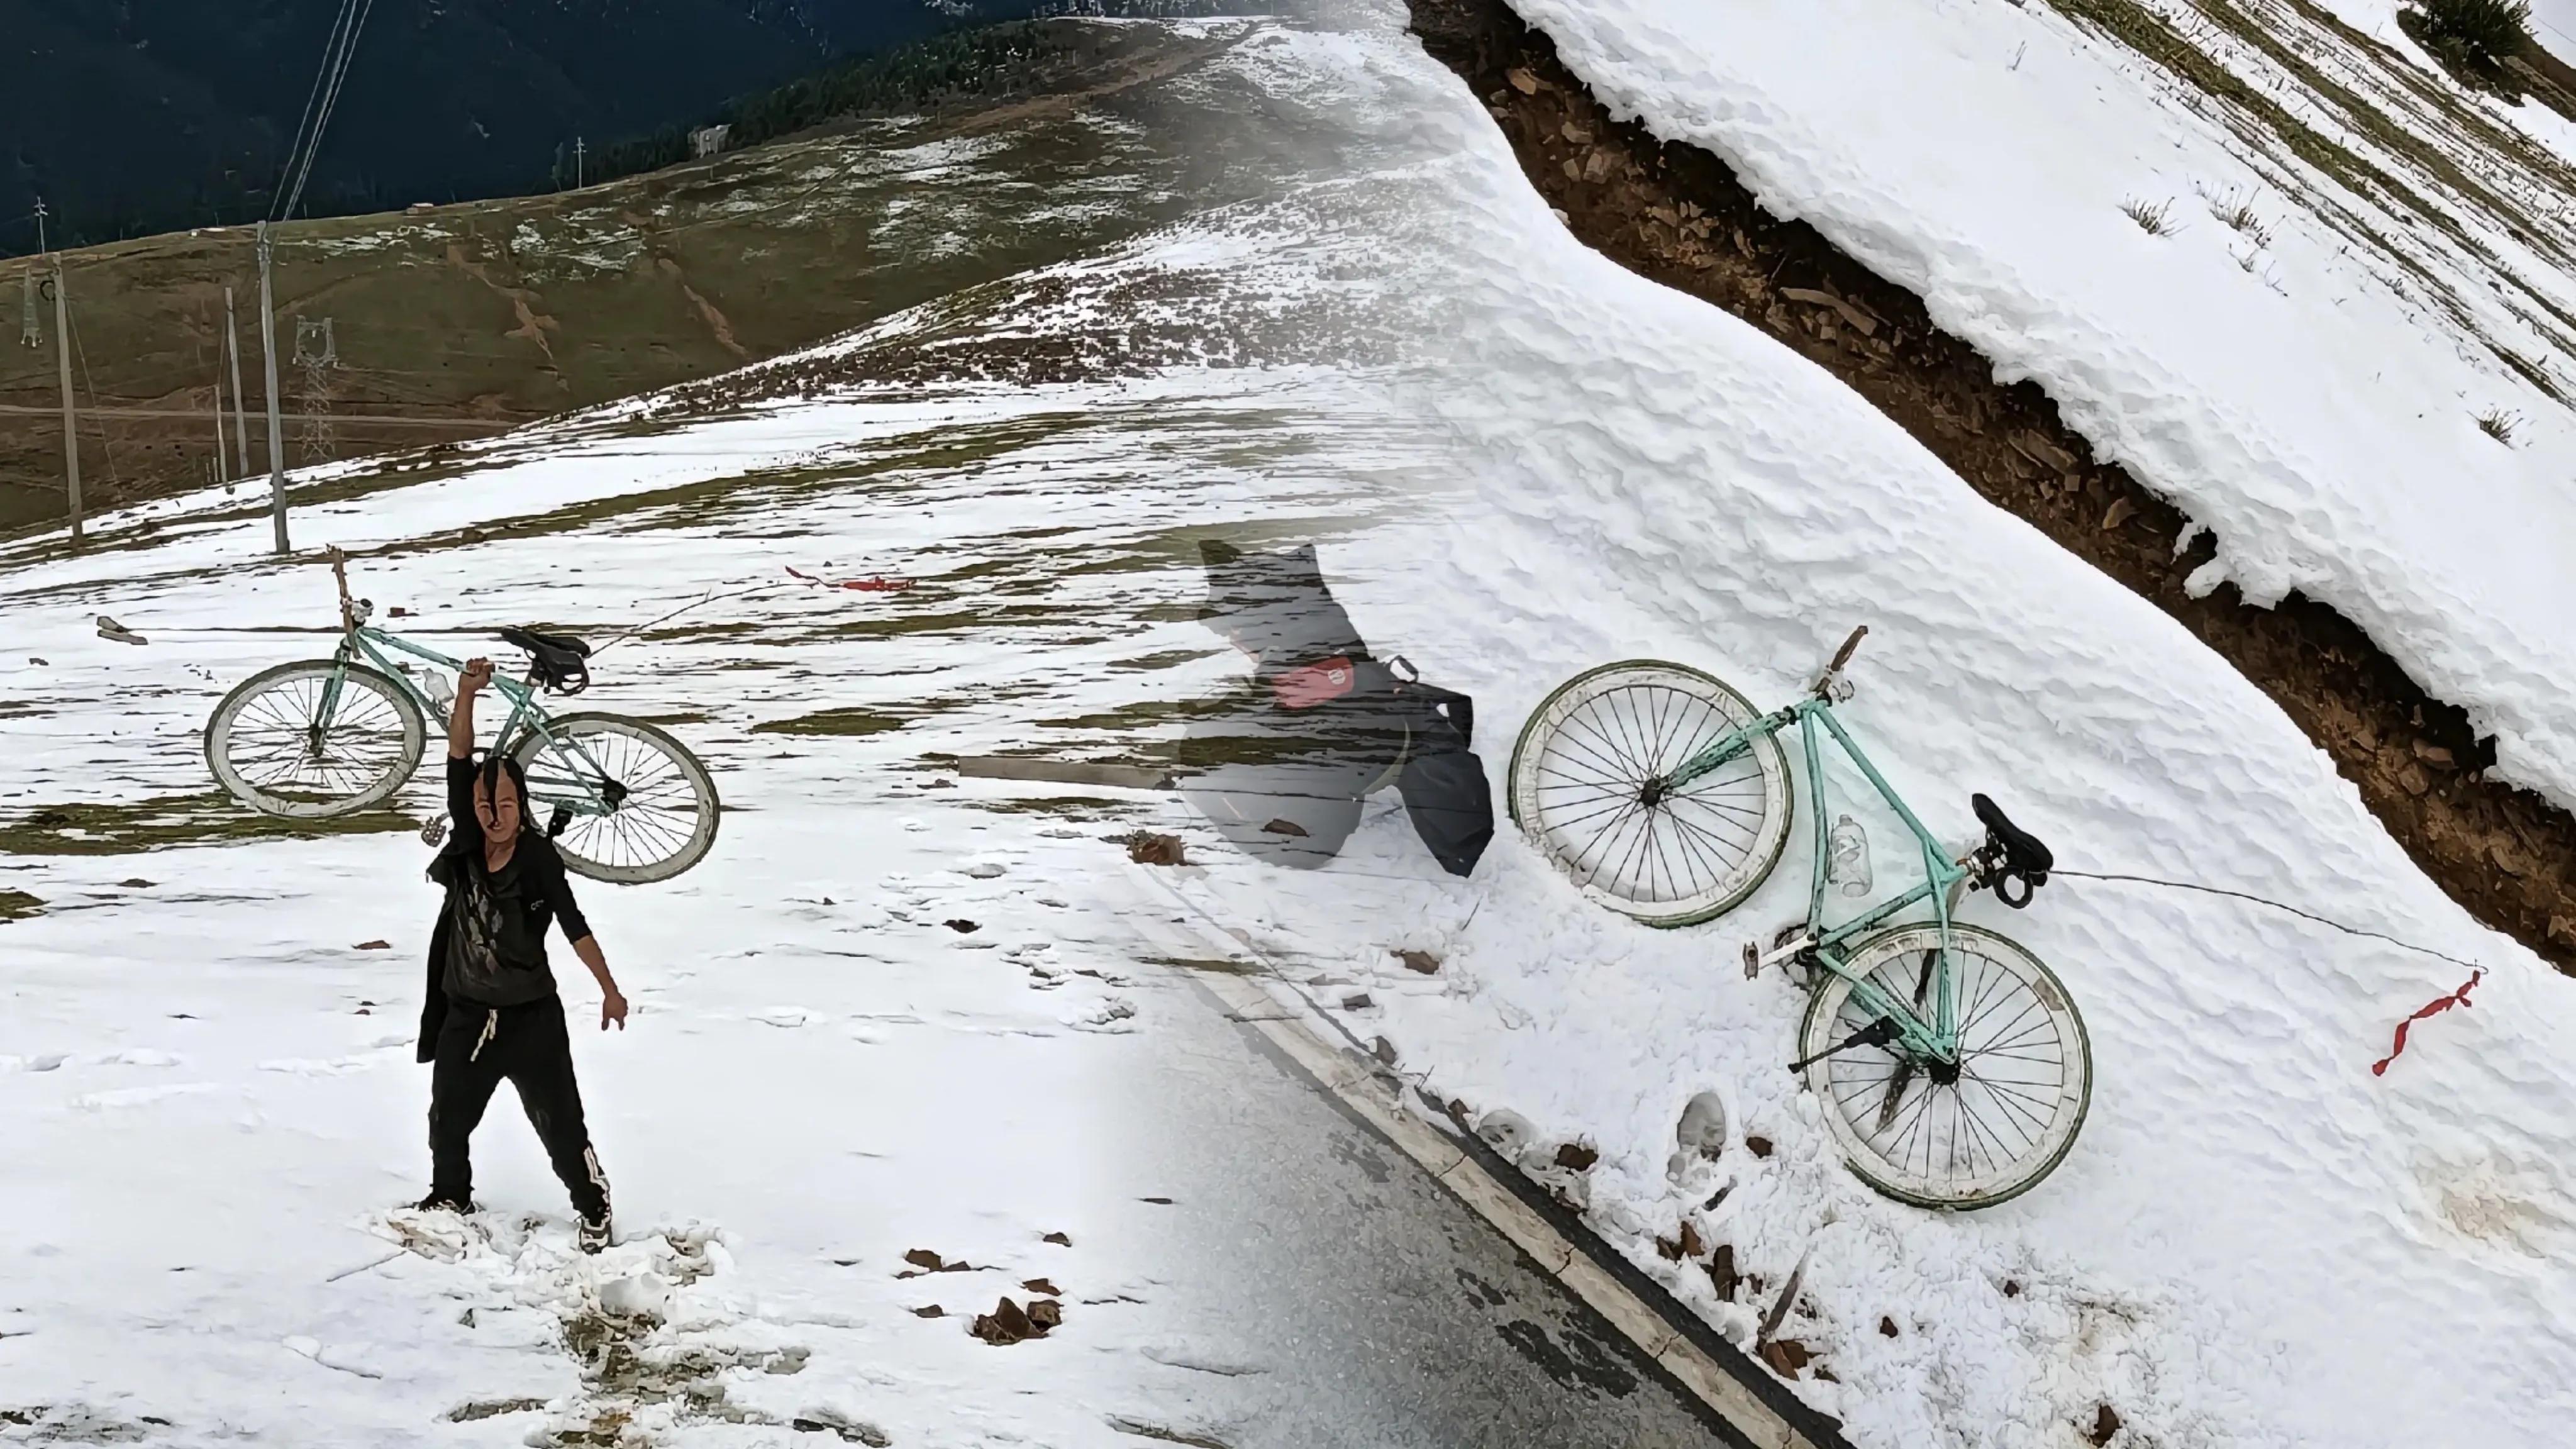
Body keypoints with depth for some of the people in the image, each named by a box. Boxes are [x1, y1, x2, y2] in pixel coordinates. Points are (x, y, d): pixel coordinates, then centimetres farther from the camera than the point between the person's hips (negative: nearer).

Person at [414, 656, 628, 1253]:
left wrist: (610, 991, -15)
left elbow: (575, 927, -13)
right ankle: (451, 1196, 45)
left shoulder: (539, 856, -14)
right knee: (448, 1121, 20)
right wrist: (467, 694, -26)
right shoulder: (466, 842, -6)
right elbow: (458, 757, -14)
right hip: (465, 1015, 4)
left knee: (560, 1123, 1)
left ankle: (593, 1207, 20)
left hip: (531, 1018, -4)